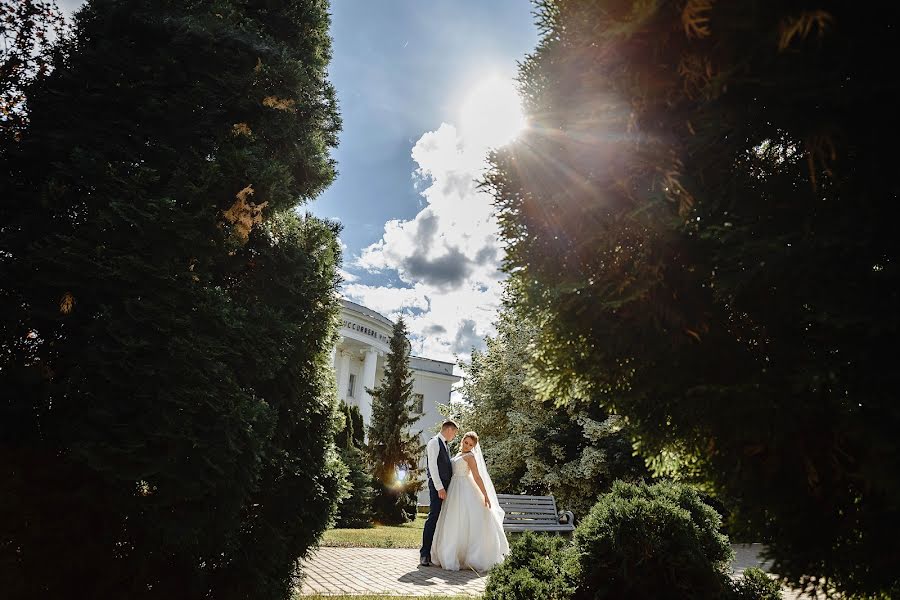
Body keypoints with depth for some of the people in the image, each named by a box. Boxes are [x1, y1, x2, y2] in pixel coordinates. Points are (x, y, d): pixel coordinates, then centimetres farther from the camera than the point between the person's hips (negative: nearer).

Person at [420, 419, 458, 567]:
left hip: (445, 486, 9)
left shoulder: (445, 445, 20)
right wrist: (440, 488, -19)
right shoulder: (434, 442, -7)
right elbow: (432, 466, -14)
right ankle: (424, 554, -6)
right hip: (437, 486, -9)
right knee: (433, 517, -10)